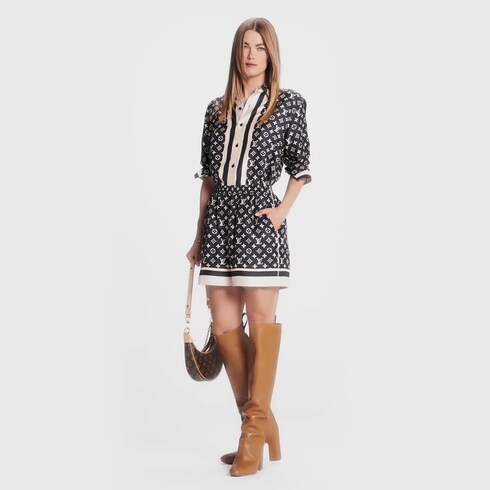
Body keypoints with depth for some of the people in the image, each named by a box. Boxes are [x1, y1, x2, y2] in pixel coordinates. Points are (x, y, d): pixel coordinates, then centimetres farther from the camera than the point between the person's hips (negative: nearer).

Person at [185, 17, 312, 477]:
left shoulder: (288, 103, 5)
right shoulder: (217, 109, 14)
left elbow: (300, 167, 8)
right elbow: (207, 176, 15)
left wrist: (283, 209, -7)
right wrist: (199, 236, 13)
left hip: (259, 216, -4)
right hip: (220, 218, 5)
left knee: (260, 322, -6)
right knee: (224, 327, 3)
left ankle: (255, 430, 5)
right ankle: (261, 425, 17)